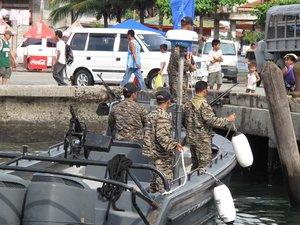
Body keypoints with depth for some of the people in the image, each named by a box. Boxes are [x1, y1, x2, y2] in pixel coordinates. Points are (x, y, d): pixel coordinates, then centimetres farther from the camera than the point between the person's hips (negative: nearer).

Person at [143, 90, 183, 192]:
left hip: (152, 153, 9)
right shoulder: (163, 116, -16)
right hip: (162, 157, -9)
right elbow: (162, 136, -24)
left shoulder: (151, 114, 11)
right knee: (164, 181, -6)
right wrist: (174, 145, -29)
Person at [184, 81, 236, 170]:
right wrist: (228, 120, -13)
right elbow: (212, 121, -22)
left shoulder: (188, 104, 5)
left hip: (191, 138, 8)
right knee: (204, 164, 0)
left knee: (195, 164, 18)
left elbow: (184, 121, 12)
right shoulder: (204, 105, -19)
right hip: (202, 139, -8)